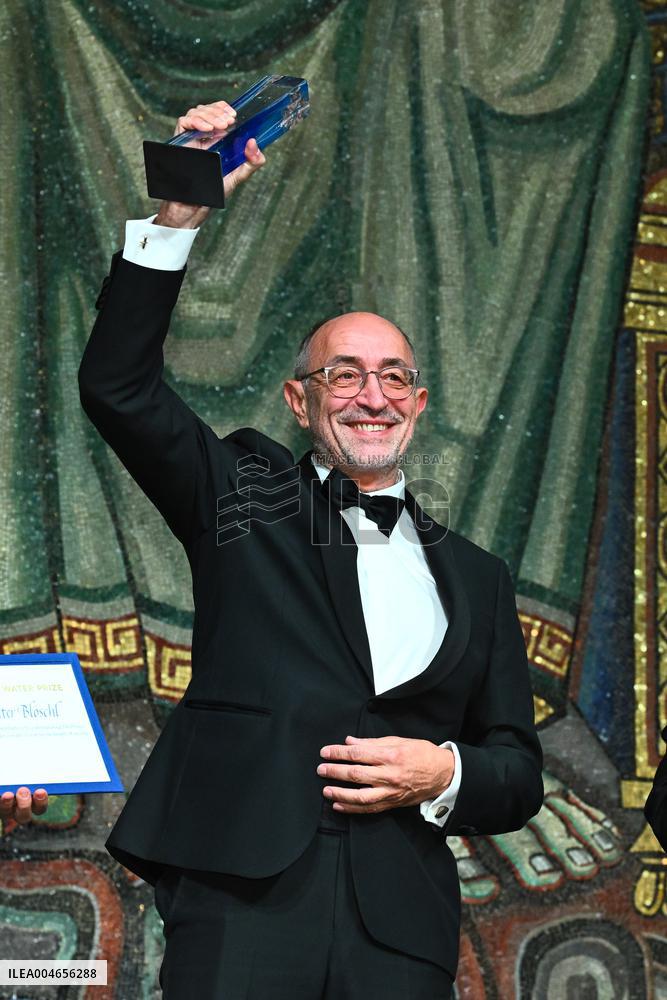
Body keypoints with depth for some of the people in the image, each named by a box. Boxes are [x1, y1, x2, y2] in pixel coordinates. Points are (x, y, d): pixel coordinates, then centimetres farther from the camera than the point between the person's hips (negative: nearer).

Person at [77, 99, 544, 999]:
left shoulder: (475, 580, 19)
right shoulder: (246, 498, 14)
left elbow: (519, 777, 18)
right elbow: (118, 385, 2)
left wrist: (443, 774, -4)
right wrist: (180, 215, -5)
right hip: (243, 902, -2)